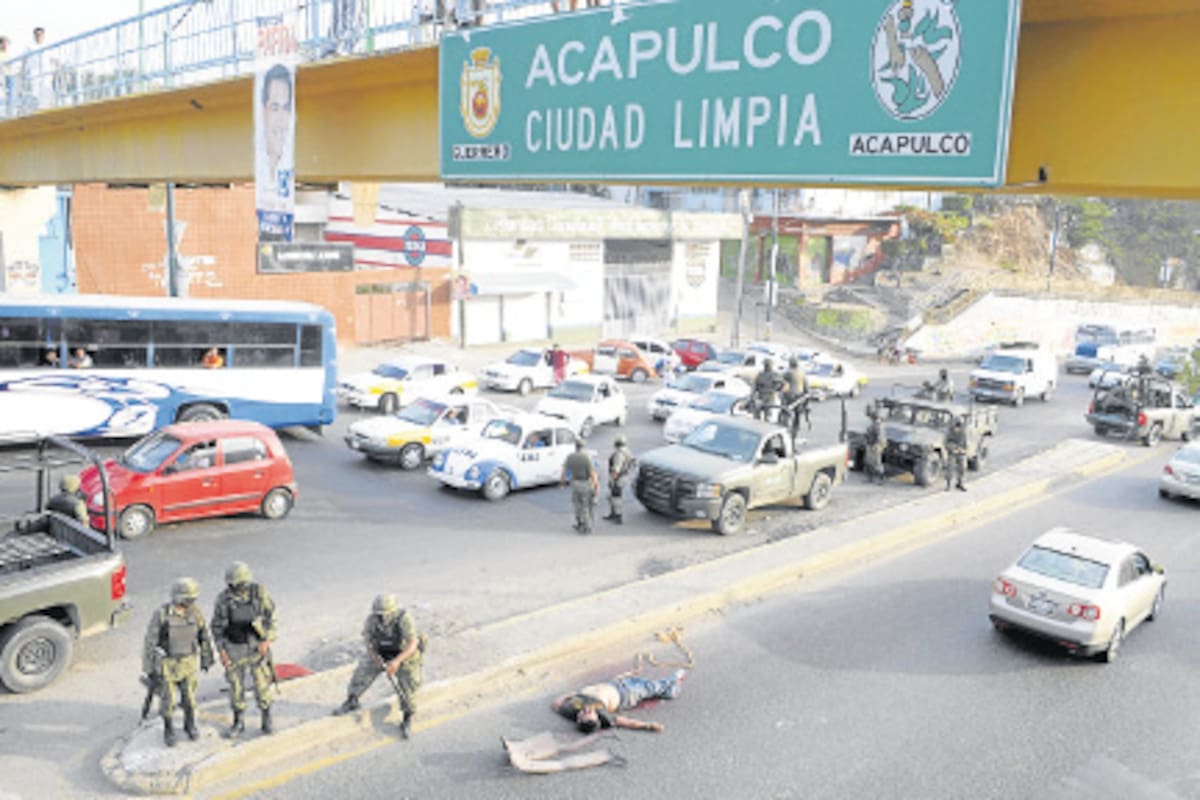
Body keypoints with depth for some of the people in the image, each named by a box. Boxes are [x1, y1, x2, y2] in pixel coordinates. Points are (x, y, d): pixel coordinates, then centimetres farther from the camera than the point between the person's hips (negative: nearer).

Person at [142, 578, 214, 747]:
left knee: (189, 696, 15)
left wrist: (207, 660, 9)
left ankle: (190, 725, 38)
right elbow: (149, 642, -15)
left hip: (188, 662, 3)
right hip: (167, 663, -3)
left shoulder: (195, 613, -13)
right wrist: (146, 669, -9)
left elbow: (204, 637, 1)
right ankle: (169, 730, 33)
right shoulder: (161, 615, -24)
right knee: (168, 700, 10)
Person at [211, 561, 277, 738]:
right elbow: (217, 625, -3)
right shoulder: (223, 598, -15)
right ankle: (238, 723, 28)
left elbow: (271, 616, -7)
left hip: (257, 646, -1)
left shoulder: (259, 592, -17)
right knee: (236, 686, 10)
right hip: (234, 648, 1)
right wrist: (221, 650, -7)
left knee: (262, 685, 6)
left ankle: (267, 721, 24)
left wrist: (266, 640, -15)